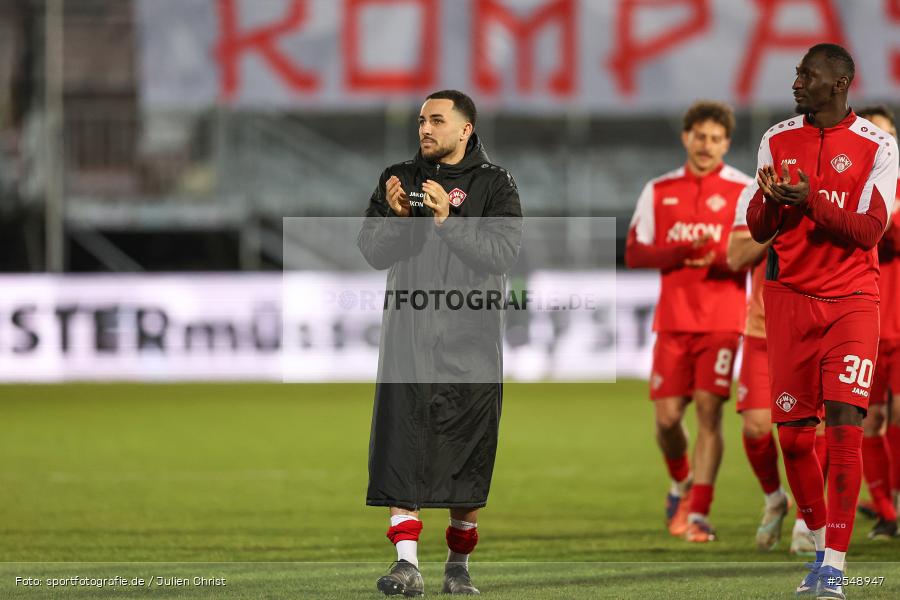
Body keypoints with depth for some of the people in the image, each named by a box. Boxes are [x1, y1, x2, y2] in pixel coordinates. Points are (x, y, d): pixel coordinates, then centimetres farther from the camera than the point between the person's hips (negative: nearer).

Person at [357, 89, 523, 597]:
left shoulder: (494, 185, 3)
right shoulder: (399, 178, 12)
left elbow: (504, 250, -11)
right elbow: (372, 251, 6)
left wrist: (448, 221, -20)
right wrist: (395, 216, -13)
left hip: (470, 336, -2)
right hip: (408, 331, 2)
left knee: (465, 451, 4)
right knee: (402, 445, -10)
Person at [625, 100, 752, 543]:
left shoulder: (744, 190, 2)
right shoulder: (658, 191, 10)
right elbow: (634, 253, 7)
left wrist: (717, 261, -20)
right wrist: (680, 253, -10)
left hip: (722, 319, -3)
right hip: (673, 320, 3)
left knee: (708, 410, -11)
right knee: (667, 416, 0)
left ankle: (698, 512, -10)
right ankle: (682, 482, 30)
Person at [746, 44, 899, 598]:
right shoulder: (777, 141, 8)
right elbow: (758, 230, 9)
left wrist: (812, 202, -23)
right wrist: (771, 201, -13)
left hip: (851, 299, -4)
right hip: (789, 298, 4)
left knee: (844, 423, -14)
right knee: (793, 433, 2)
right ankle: (822, 543, 21)